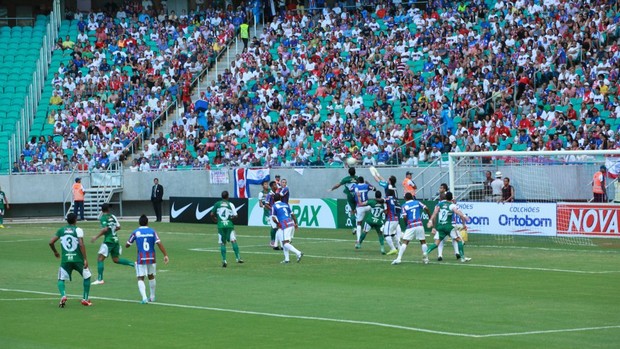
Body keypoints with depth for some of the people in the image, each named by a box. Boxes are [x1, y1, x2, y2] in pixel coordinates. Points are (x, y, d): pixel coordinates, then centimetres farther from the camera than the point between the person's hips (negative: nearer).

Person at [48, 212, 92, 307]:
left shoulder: (61, 230, 8)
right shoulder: (78, 230, -3)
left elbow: (51, 242, 5)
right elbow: (81, 244, -14)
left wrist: (55, 252, 25)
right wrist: (85, 259, -12)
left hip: (65, 259, 1)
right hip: (78, 259, -1)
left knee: (61, 279, 12)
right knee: (87, 276, 21)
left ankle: (63, 296, -18)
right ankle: (85, 299, 16)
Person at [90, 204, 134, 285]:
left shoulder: (103, 218, -9)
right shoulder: (113, 217, 10)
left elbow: (105, 229, -21)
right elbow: (118, 227, 12)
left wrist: (96, 237, -16)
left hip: (108, 241, -7)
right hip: (115, 239, 7)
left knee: (100, 259, -4)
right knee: (116, 259, 20)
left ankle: (100, 279, -11)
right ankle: (133, 264, 13)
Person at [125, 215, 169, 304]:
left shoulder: (135, 232, -2)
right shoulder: (152, 231, 1)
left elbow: (127, 245, 6)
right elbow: (159, 244, -9)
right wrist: (165, 255, -9)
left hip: (141, 259, -2)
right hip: (151, 258, 2)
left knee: (140, 279, -2)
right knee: (151, 276, 21)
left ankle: (144, 297, -21)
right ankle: (152, 296, 31)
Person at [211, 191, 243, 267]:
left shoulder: (217, 204, 5)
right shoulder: (230, 204, 0)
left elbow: (212, 214, 5)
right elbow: (235, 216, -4)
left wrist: (215, 220, 24)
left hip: (220, 225, 1)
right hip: (229, 224, -1)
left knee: (222, 243, 4)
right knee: (233, 241, 2)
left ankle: (224, 260, -3)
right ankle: (238, 257, -5)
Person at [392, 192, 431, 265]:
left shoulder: (404, 206, 3)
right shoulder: (417, 203, 10)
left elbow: (404, 217, -8)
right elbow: (426, 209, 0)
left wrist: (406, 224, 10)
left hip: (410, 226, -2)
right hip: (419, 225, 2)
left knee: (405, 242, -3)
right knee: (423, 241, 15)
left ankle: (398, 259, -13)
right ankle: (425, 259, 10)